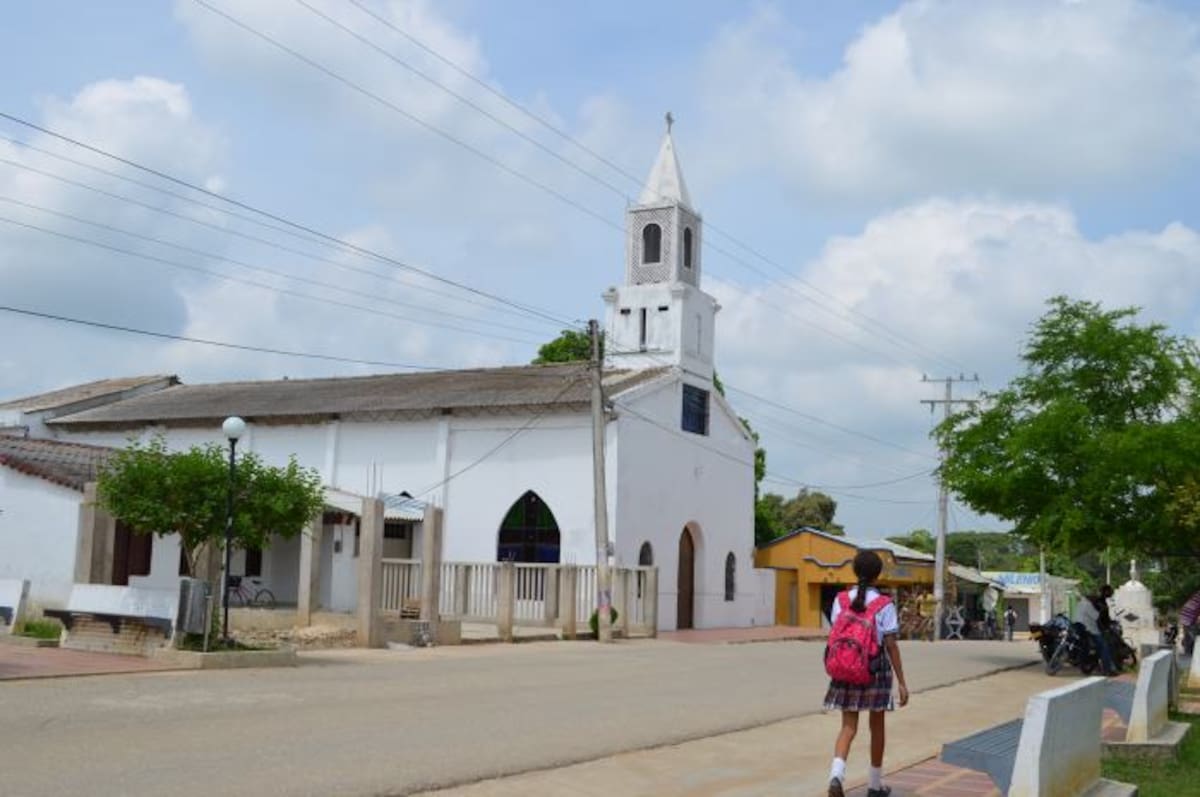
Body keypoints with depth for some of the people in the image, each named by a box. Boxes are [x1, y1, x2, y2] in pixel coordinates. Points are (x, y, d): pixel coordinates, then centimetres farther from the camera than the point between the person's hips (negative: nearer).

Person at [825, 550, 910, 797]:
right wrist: (902, 682, -5)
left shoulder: (841, 600, 0)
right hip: (876, 669, -2)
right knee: (877, 727, 15)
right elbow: (891, 646, -10)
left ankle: (836, 774, -20)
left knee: (848, 727, 5)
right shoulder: (884, 605, -9)